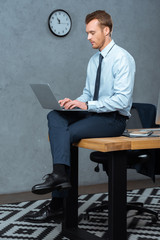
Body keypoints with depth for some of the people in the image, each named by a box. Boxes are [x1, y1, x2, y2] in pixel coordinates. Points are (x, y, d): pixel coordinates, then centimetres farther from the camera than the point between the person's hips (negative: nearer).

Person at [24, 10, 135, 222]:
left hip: (114, 119, -8)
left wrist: (87, 105, -26)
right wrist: (75, 102, -3)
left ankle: (57, 204, -21)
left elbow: (122, 99, -21)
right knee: (55, 116, -17)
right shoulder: (94, 60, 15)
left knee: (68, 134, -24)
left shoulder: (122, 59, -12)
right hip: (94, 114, 8)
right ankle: (60, 174, -30)